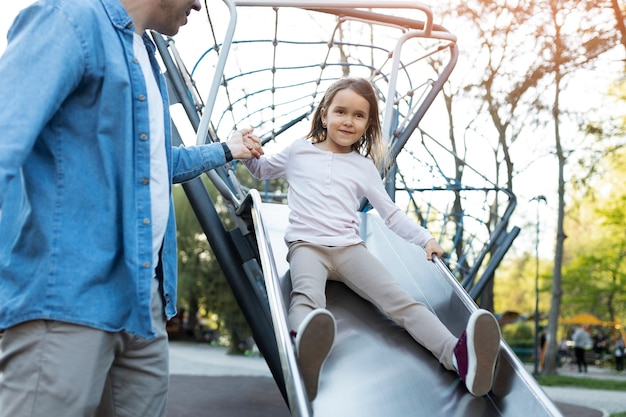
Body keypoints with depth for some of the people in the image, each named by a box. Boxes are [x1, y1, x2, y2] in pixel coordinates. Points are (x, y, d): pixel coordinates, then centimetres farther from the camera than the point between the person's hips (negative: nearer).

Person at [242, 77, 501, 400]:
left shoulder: (365, 167, 19)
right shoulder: (298, 151, 17)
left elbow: (391, 214, 22)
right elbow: (261, 170, 32)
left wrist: (425, 238, 8)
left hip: (349, 247, 2)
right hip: (306, 245, -2)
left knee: (399, 299, -24)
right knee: (307, 296, -39)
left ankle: (458, 354, -46)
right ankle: (306, 349, -72)